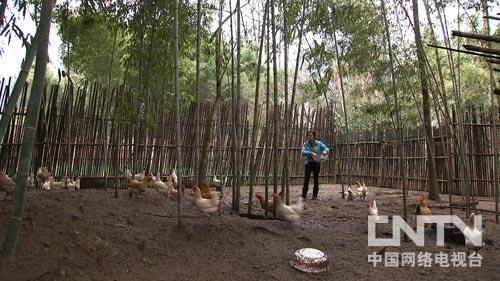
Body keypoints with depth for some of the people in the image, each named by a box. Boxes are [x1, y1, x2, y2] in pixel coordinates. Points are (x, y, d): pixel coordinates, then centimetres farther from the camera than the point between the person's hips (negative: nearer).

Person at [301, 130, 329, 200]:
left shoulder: (319, 143, 3)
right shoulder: (305, 144, 0)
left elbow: (326, 148, 3)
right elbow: (303, 152, -14)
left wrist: (324, 152, -20)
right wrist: (311, 153, -30)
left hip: (317, 163, 1)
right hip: (308, 163, -1)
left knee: (316, 178, 5)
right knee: (306, 178, -4)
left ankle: (315, 195, 14)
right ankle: (304, 195, 3)